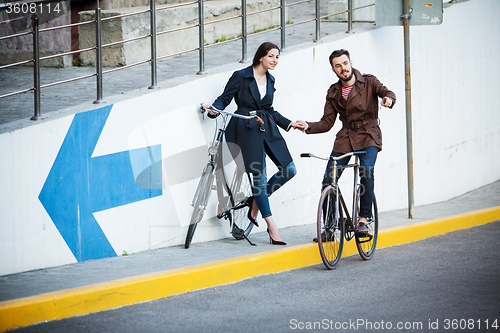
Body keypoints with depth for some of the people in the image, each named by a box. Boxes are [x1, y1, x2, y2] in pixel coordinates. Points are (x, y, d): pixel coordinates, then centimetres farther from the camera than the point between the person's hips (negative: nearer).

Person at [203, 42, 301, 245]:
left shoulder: (270, 80, 14)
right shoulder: (241, 76, -4)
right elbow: (225, 98, -3)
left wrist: (288, 123, 20)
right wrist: (213, 108, -22)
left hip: (268, 129, 7)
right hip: (247, 130, -7)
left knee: (289, 170, -2)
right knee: (260, 177, -7)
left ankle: (256, 203, 16)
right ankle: (272, 227, -1)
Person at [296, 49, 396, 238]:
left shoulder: (368, 82, 0)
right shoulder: (333, 93, 10)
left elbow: (385, 92, -18)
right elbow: (327, 122, 7)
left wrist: (389, 99, -43)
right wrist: (308, 127, -12)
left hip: (368, 137, -3)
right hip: (345, 137, 3)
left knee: (366, 171, -30)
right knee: (328, 181, -8)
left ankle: (363, 219, -20)